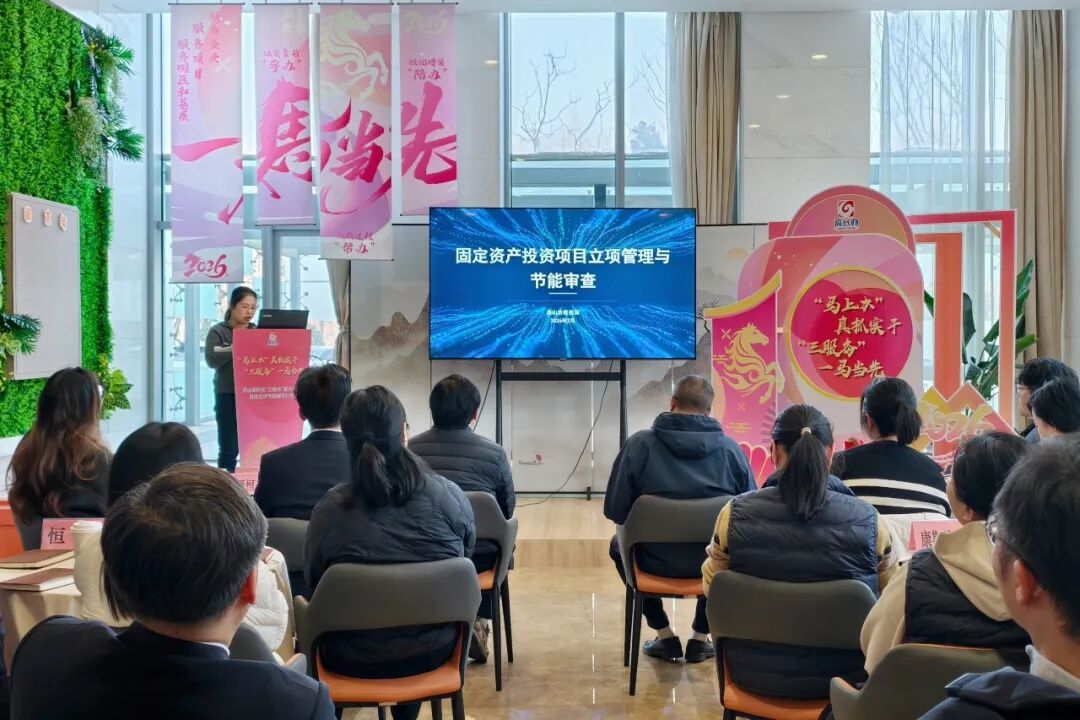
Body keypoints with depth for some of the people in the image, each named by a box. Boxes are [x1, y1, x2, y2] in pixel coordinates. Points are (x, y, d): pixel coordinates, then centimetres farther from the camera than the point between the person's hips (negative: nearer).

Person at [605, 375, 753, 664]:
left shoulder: (639, 443, -10)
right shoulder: (730, 447, -7)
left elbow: (614, 511, -7)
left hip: (656, 560, -1)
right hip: (715, 563, 2)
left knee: (619, 544, 33)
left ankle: (665, 636, 30)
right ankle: (701, 637, 32)